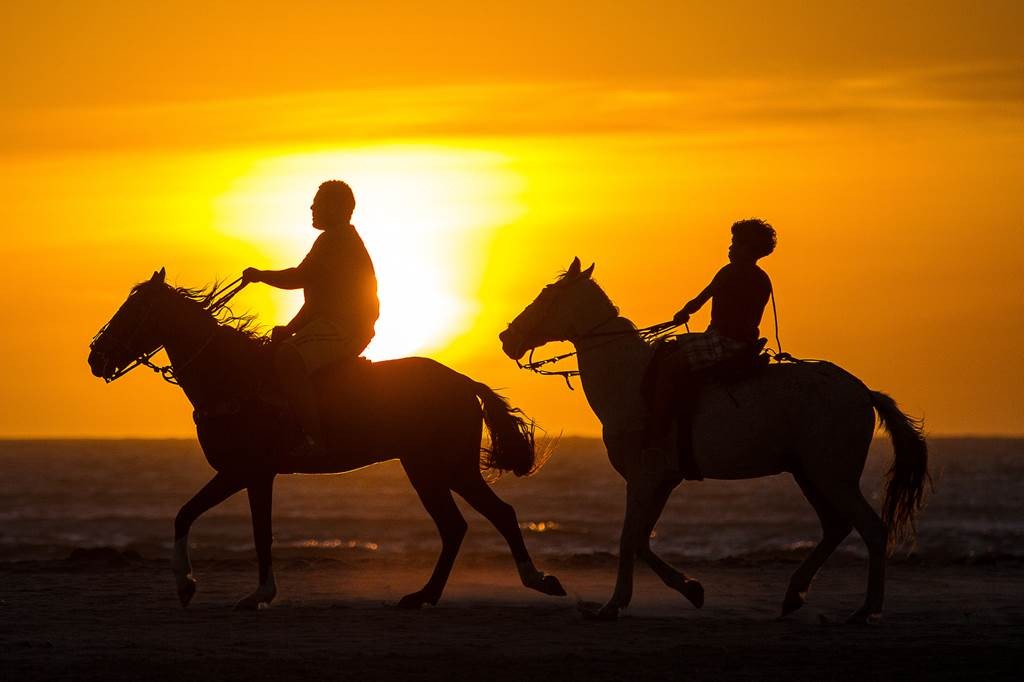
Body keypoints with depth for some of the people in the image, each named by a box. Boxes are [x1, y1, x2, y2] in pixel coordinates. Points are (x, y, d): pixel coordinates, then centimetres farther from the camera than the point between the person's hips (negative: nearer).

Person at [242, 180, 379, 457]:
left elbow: (301, 277, -16)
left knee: (288, 358, -33)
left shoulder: (338, 239, -8)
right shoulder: (338, 240, 27)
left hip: (343, 329, -12)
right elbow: (317, 296, 27)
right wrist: (290, 329, 18)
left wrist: (260, 275, -3)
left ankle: (314, 438, -41)